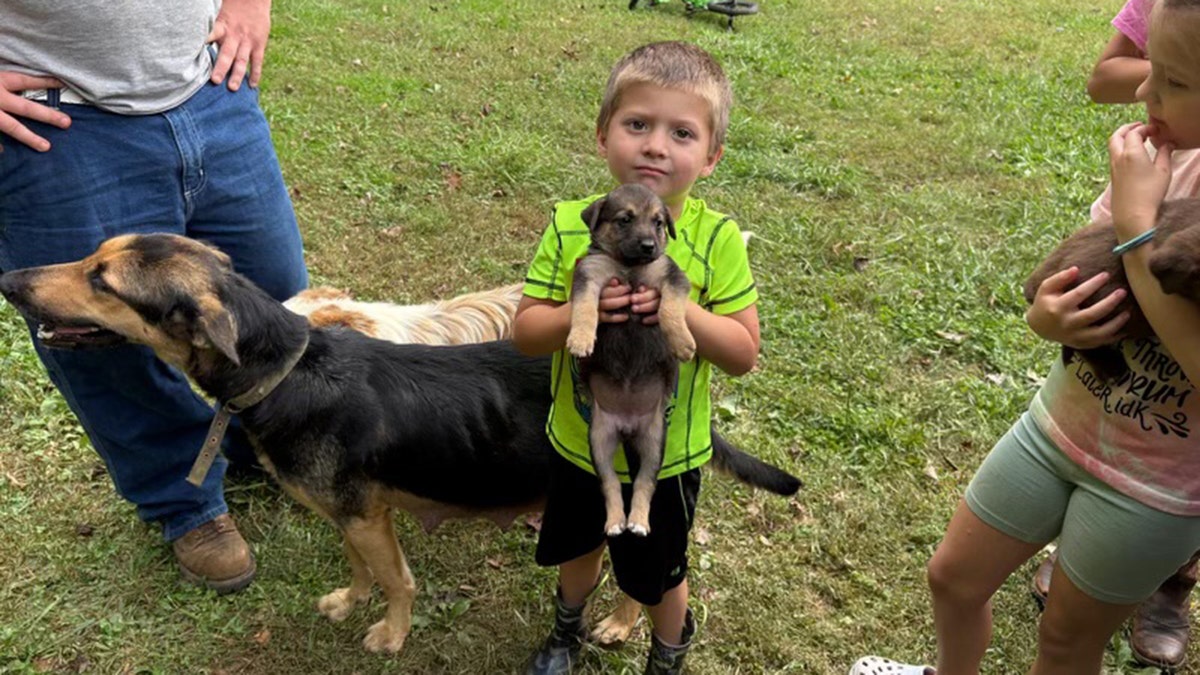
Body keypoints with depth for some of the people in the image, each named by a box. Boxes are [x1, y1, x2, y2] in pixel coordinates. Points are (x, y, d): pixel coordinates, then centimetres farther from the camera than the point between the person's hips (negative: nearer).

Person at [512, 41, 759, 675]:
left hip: (666, 458, -2)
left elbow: (744, 352, -17)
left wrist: (681, 309, -33)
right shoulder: (569, 225, -15)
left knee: (656, 577, 21)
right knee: (578, 548, 29)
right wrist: (579, 312, -33)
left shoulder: (716, 239, -19)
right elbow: (523, 334, -14)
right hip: (578, 444, 2)